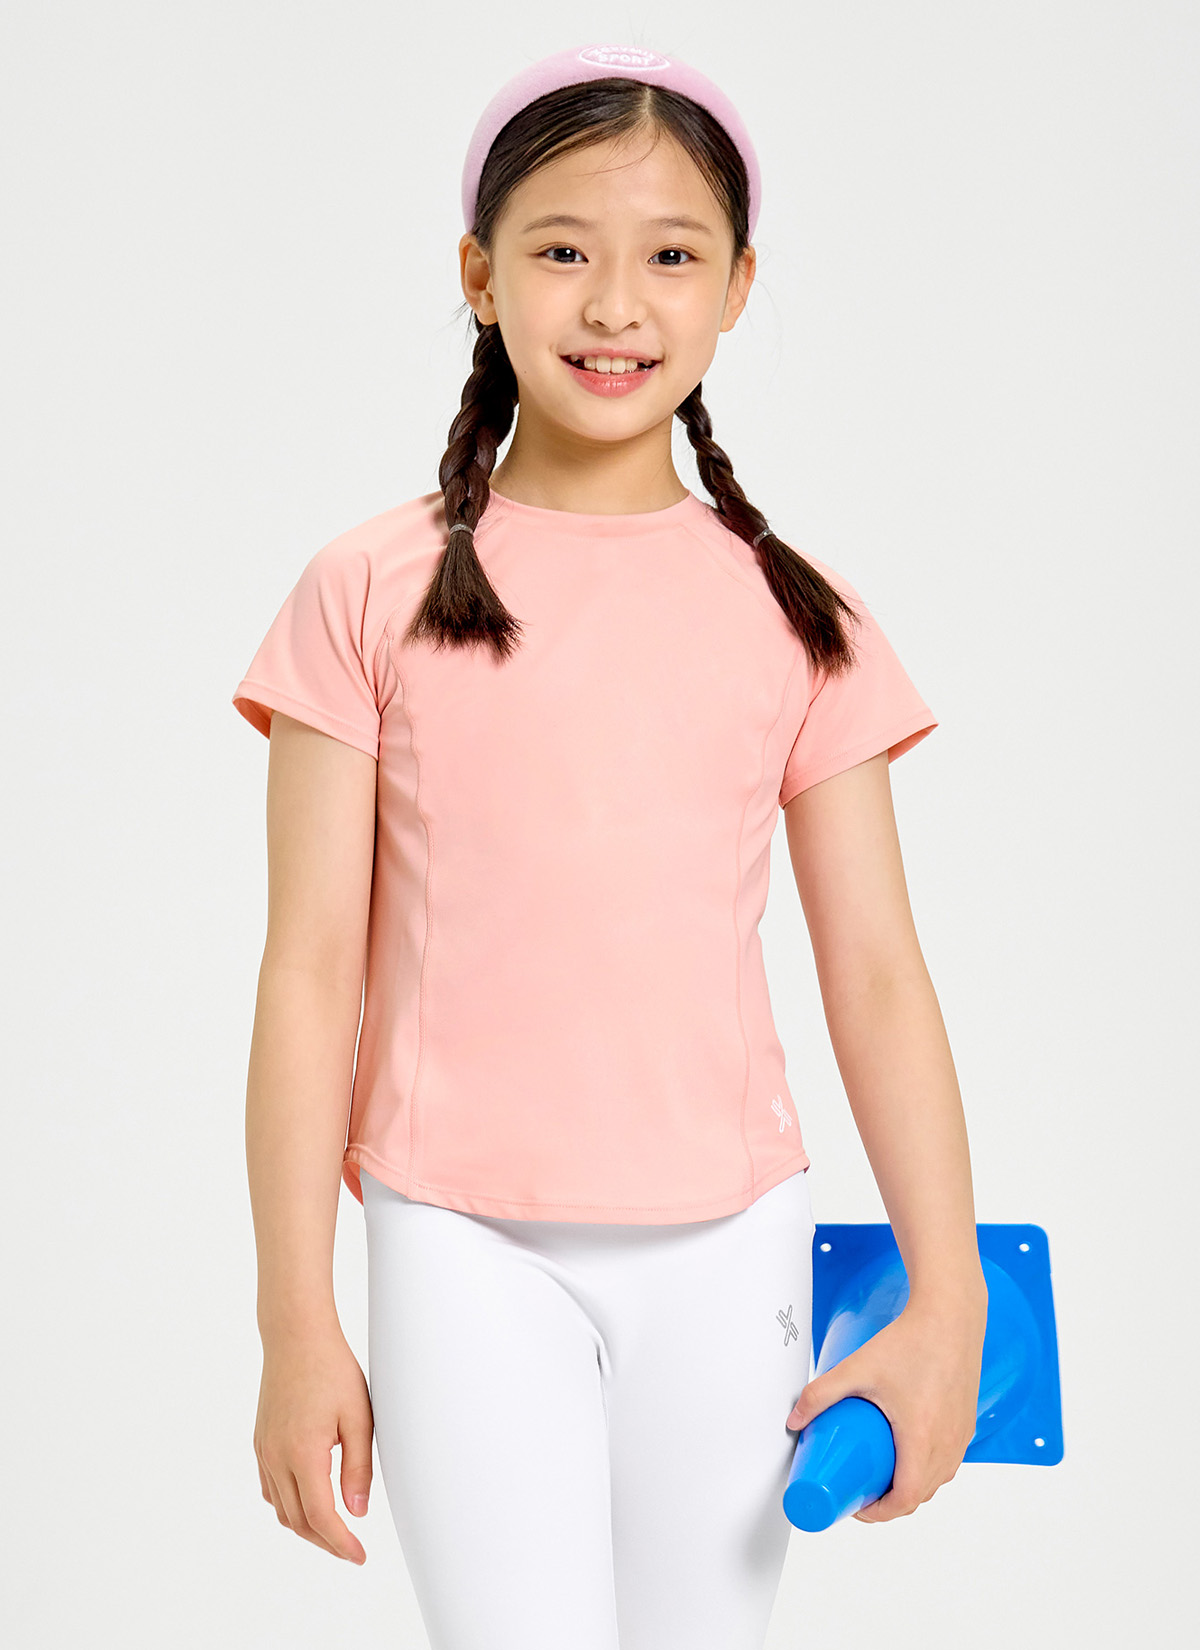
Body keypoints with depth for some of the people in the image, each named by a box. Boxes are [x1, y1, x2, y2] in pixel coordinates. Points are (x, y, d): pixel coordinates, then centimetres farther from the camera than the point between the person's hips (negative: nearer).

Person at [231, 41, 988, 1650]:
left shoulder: (797, 614, 3)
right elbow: (311, 972, -2)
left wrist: (947, 1302, 1)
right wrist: (297, 1324, -3)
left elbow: (876, 974, 4)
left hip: (726, 1238, 2)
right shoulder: (373, 595, -2)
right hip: (464, 1245, -2)